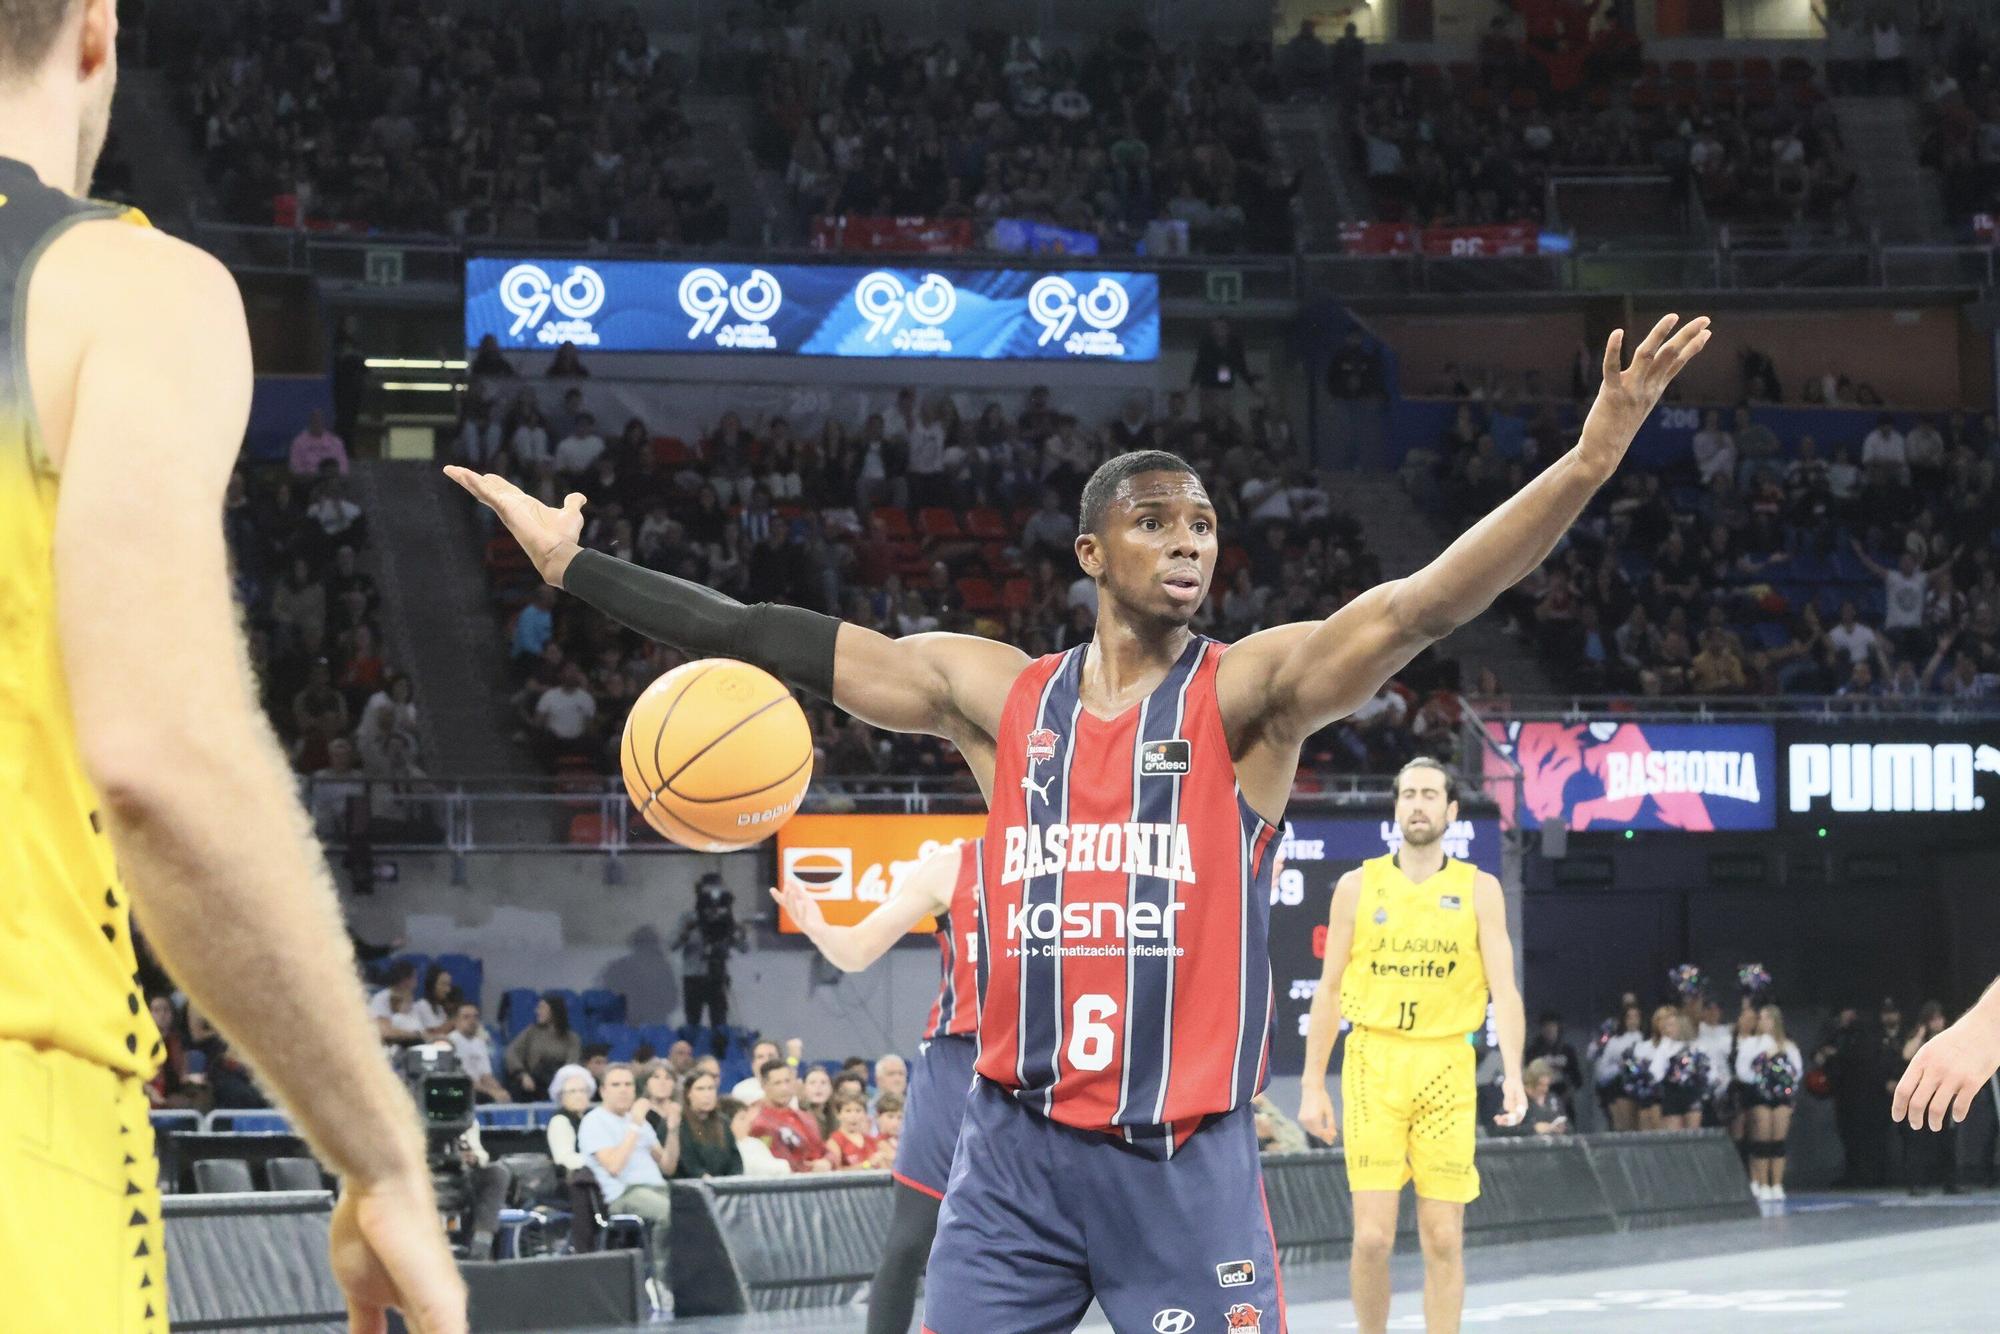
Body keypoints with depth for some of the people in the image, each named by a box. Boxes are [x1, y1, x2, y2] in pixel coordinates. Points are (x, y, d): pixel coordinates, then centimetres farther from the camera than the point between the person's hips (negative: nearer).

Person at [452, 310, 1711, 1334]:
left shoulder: (1247, 694, -3)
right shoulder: (1003, 695, 7)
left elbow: (1421, 606, -17)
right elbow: (780, 643, 8)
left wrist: (1587, 464, -31)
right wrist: (572, 561, 7)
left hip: (1188, 1159, -3)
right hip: (1018, 1148, 3)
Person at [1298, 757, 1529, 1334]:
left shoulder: (1478, 890, 5)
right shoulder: (1358, 886, 6)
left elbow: (1503, 989, 0)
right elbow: (1330, 991, 9)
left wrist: (1512, 1074, -14)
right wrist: (1313, 1085, 4)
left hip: (1447, 1069, 0)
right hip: (1373, 1066, 0)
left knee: (1443, 1239, 1)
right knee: (1372, 1236, -8)